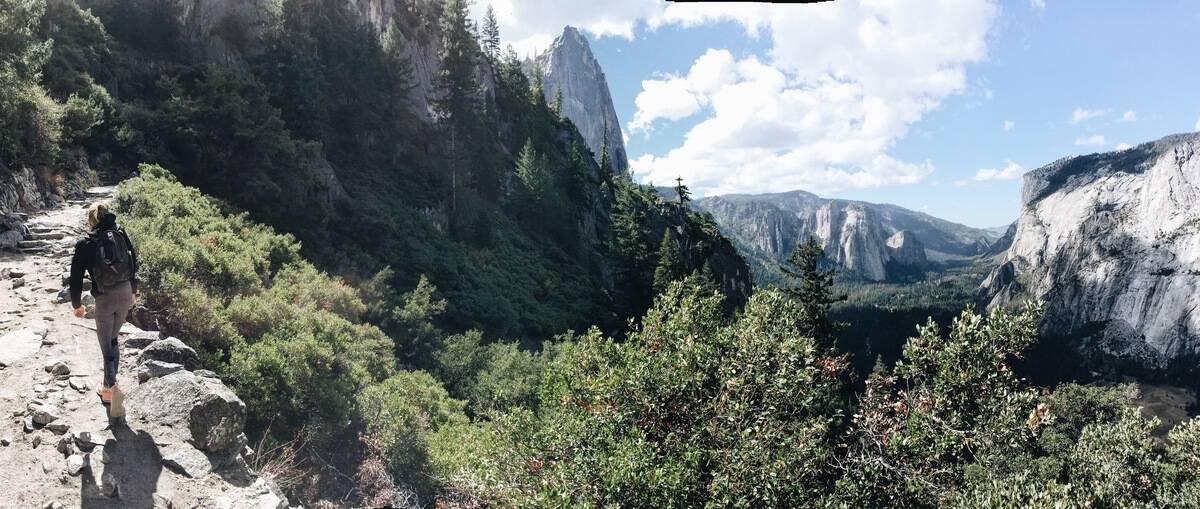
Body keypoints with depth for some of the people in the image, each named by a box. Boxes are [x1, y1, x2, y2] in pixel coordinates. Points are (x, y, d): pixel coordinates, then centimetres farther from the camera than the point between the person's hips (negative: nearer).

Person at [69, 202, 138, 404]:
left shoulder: (85, 244, -7)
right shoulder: (121, 235, 2)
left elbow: (76, 276, -3)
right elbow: (134, 264, 10)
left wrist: (77, 304, 10)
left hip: (105, 298, -4)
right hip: (125, 294, 4)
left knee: (106, 344, 8)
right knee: (112, 338, 21)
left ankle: (109, 390, 13)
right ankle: (111, 380, 29)